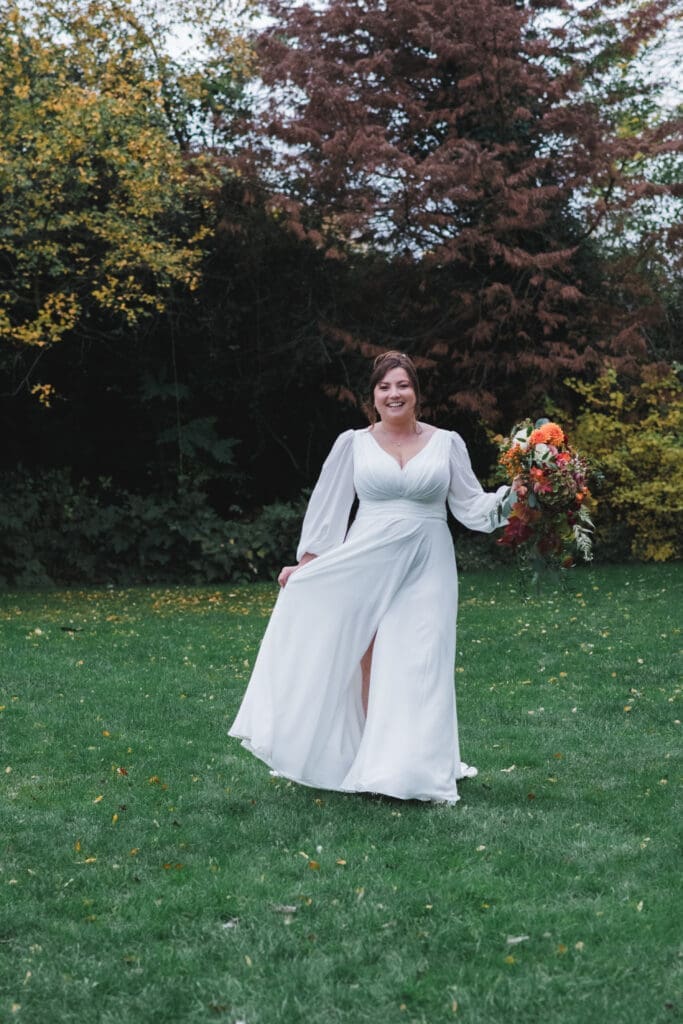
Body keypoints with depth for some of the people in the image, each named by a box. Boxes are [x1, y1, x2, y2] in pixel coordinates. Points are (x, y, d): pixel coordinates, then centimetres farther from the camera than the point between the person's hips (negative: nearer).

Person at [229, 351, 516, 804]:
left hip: (425, 569, 0)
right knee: (367, 662, -1)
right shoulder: (353, 444, 6)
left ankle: (412, 768, 2)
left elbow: (470, 504, 7)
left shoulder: (447, 443, 6)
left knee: (418, 665, -4)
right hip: (365, 565, 0)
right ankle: (369, 763, 6)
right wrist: (306, 562, 4)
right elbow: (330, 508, 8)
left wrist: (510, 497, -11)